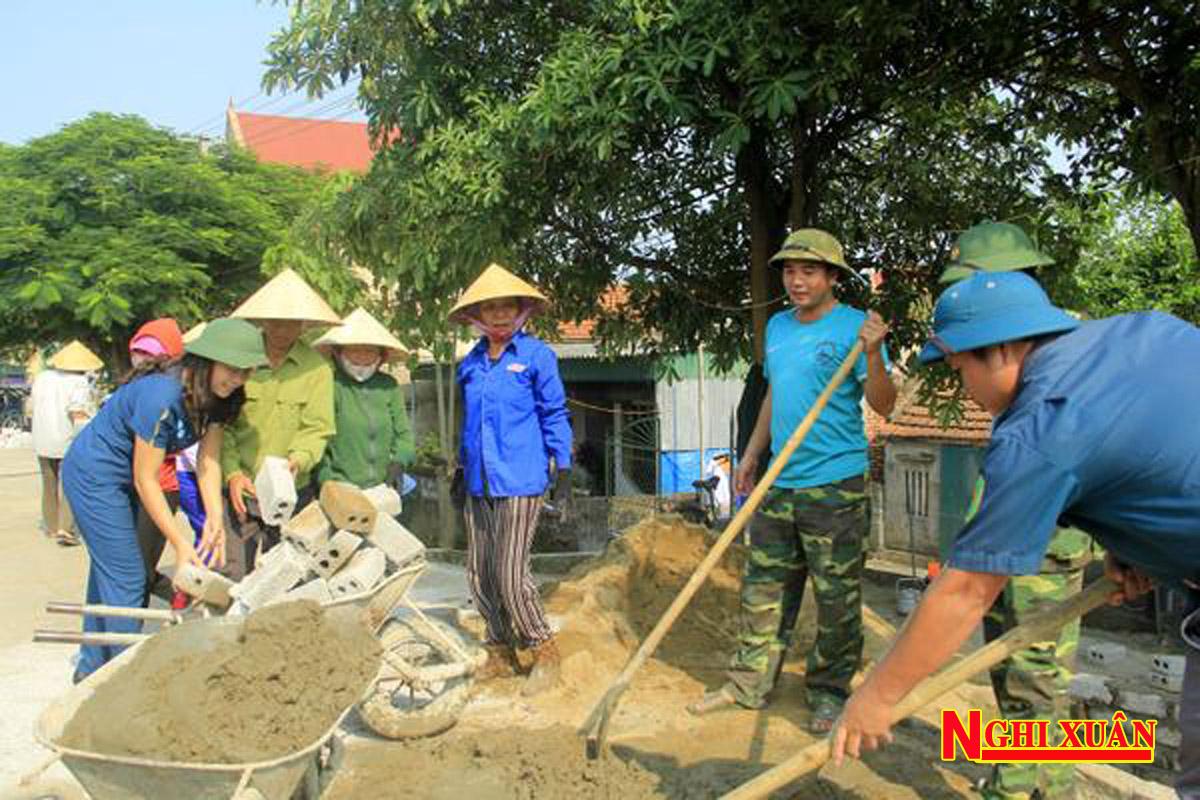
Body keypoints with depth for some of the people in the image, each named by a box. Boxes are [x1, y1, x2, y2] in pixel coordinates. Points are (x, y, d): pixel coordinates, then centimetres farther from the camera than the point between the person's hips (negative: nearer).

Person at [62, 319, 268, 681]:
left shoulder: (215, 398, -9)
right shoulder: (162, 396, -33)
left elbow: (208, 462, -10)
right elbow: (145, 480, -28)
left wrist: (215, 520, -23)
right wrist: (179, 542, -28)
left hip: (121, 479, 9)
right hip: (93, 475, -9)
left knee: (107, 569, 19)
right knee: (126, 579, -6)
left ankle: (92, 668, 34)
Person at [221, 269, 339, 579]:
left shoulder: (316, 367, 0)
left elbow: (317, 429, -3)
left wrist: (297, 461, -22)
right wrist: (232, 473, -12)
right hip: (240, 492, 0)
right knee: (233, 578, 3)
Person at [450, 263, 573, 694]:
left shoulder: (537, 356, -3)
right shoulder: (470, 364, 11)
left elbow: (555, 416, -2)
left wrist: (563, 474, -4)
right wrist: (461, 470, 23)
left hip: (520, 482, -6)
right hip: (478, 484, 6)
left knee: (510, 575, -8)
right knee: (479, 574, 10)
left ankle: (545, 655, 10)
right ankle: (500, 655, 26)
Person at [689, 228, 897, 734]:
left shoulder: (853, 327, -8)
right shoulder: (777, 326, 13)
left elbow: (883, 406, -16)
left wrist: (873, 355, -32)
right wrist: (751, 455, 21)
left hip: (835, 485, -6)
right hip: (779, 483, 7)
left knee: (836, 597, 4)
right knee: (763, 588, 13)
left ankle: (829, 694, 19)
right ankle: (749, 683, 25)